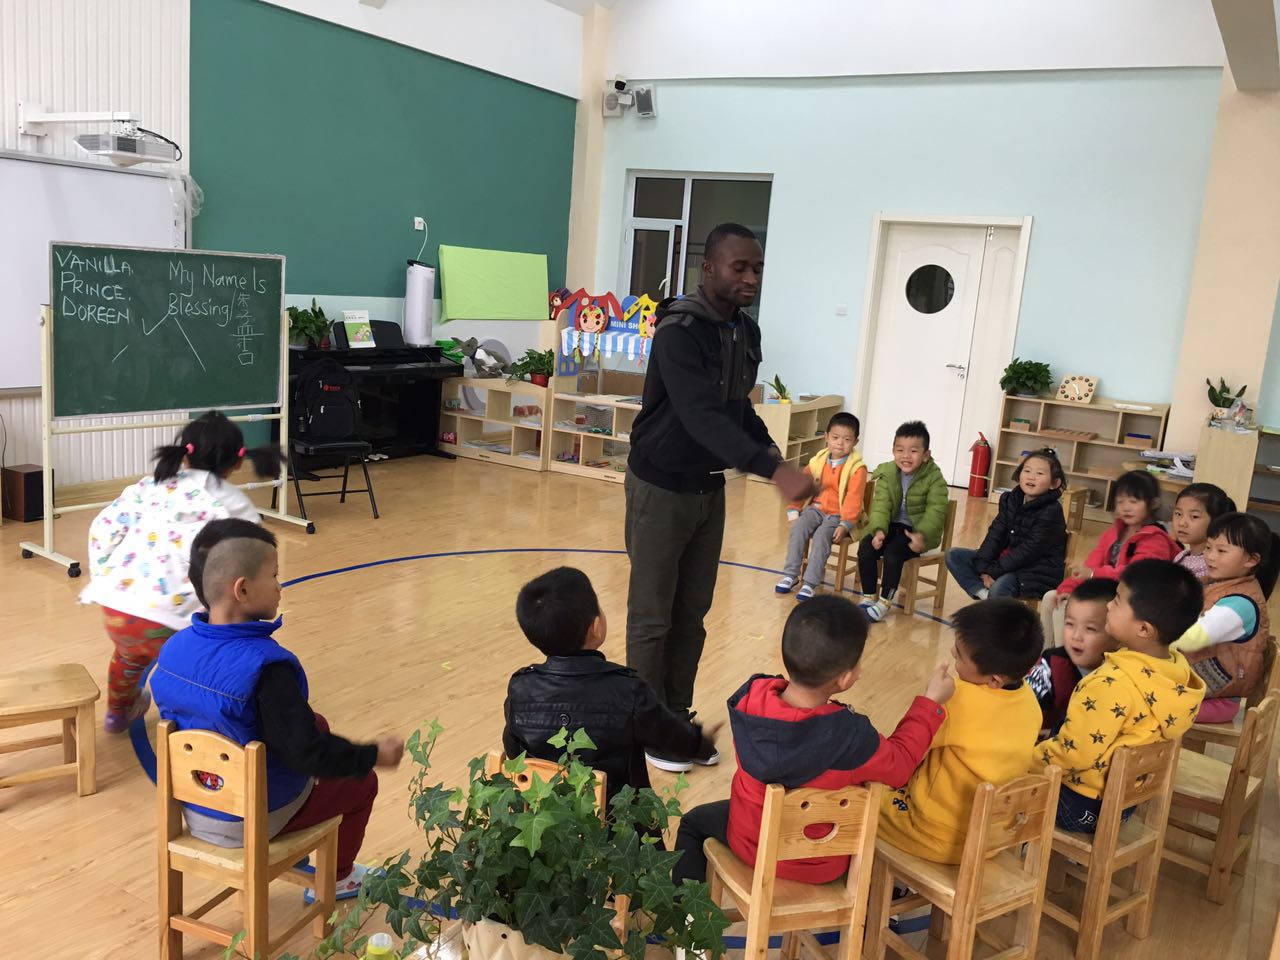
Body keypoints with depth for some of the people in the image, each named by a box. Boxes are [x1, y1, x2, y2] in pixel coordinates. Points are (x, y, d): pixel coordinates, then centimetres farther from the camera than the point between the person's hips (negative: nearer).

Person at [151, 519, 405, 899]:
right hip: (255, 819, -7)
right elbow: (306, 753, -29)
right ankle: (337, 878, 41)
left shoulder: (173, 649, -9)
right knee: (360, 782, 17)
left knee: (318, 726, 27)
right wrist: (374, 755, -14)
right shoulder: (265, 666, -32)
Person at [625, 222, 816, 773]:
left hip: (711, 490, 7)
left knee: (693, 614, 14)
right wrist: (773, 471, -45)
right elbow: (701, 416, -35)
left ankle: (676, 718, 27)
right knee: (652, 617, 4)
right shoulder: (679, 331, -22)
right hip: (661, 488, -7)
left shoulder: (747, 332, 4)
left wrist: (770, 450, -4)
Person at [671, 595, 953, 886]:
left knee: (694, 822, 32)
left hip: (750, 842, 1)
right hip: (822, 867, -1)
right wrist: (931, 703, -4)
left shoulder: (749, 698, -24)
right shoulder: (849, 735, -34)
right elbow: (899, 764, -13)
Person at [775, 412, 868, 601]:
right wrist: (793, 512, -5)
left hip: (839, 514, -4)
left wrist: (845, 525, -25)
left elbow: (853, 499, -16)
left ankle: (810, 583, -26)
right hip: (816, 508, 4)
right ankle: (790, 574, -15)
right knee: (797, 528, -23)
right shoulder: (819, 461, 6)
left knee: (821, 535, -30)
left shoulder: (857, 468, -9)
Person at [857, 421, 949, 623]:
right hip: (890, 525, 4)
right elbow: (881, 505, -9)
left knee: (892, 553, -28)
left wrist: (922, 534, -37)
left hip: (917, 531, -4)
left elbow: (936, 512, -19)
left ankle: (885, 602, -9)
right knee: (866, 548, -19)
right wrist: (879, 529, -28)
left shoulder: (934, 478, -11)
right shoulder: (887, 473, -1)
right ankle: (869, 597, -2)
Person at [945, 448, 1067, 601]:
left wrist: (993, 571, -21)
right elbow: (995, 533, 0)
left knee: (999, 588, -37)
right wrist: (983, 567, -14)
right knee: (954, 555, -3)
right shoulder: (1010, 500, 6)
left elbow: (1029, 551, -19)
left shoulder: (1051, 512, -16)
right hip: (1008, 557, 8)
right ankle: (984, 594, -18)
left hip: (1038, 569, -8)